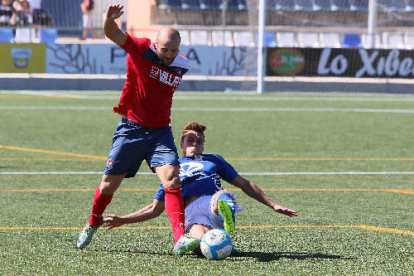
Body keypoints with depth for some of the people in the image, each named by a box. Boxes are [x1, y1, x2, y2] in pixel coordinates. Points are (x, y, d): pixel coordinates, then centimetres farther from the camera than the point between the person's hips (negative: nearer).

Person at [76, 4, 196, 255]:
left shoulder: (182, 66, 2)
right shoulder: (141, 49, -11)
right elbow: (112, 33, -23)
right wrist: (110, 19, -45)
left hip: (161, 131, 2)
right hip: (131, 129, -2)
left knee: (172, 178, -19)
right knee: (109, 184, 6)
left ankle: (180, 239, -27)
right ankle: (93, 224, 36)